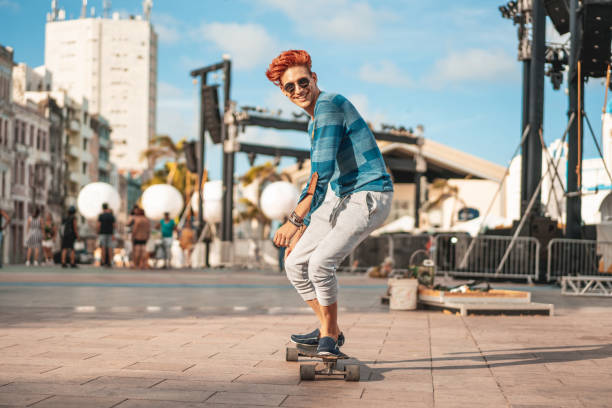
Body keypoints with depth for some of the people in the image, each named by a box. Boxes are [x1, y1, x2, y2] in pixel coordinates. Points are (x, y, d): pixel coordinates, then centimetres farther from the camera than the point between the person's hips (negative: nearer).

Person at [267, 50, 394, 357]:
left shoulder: (329, 105, -12)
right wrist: (303, 228, 25)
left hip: (370, 196, -10)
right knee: (295, 264, 6)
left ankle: (329, 335, -4)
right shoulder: (314, 122, 18)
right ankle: (329, 330, 21)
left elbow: (322, 171, -20)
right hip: (343, 199, 10)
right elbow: (318, 182, 25)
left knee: (321, 262, -25)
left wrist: (294, 221, -20)